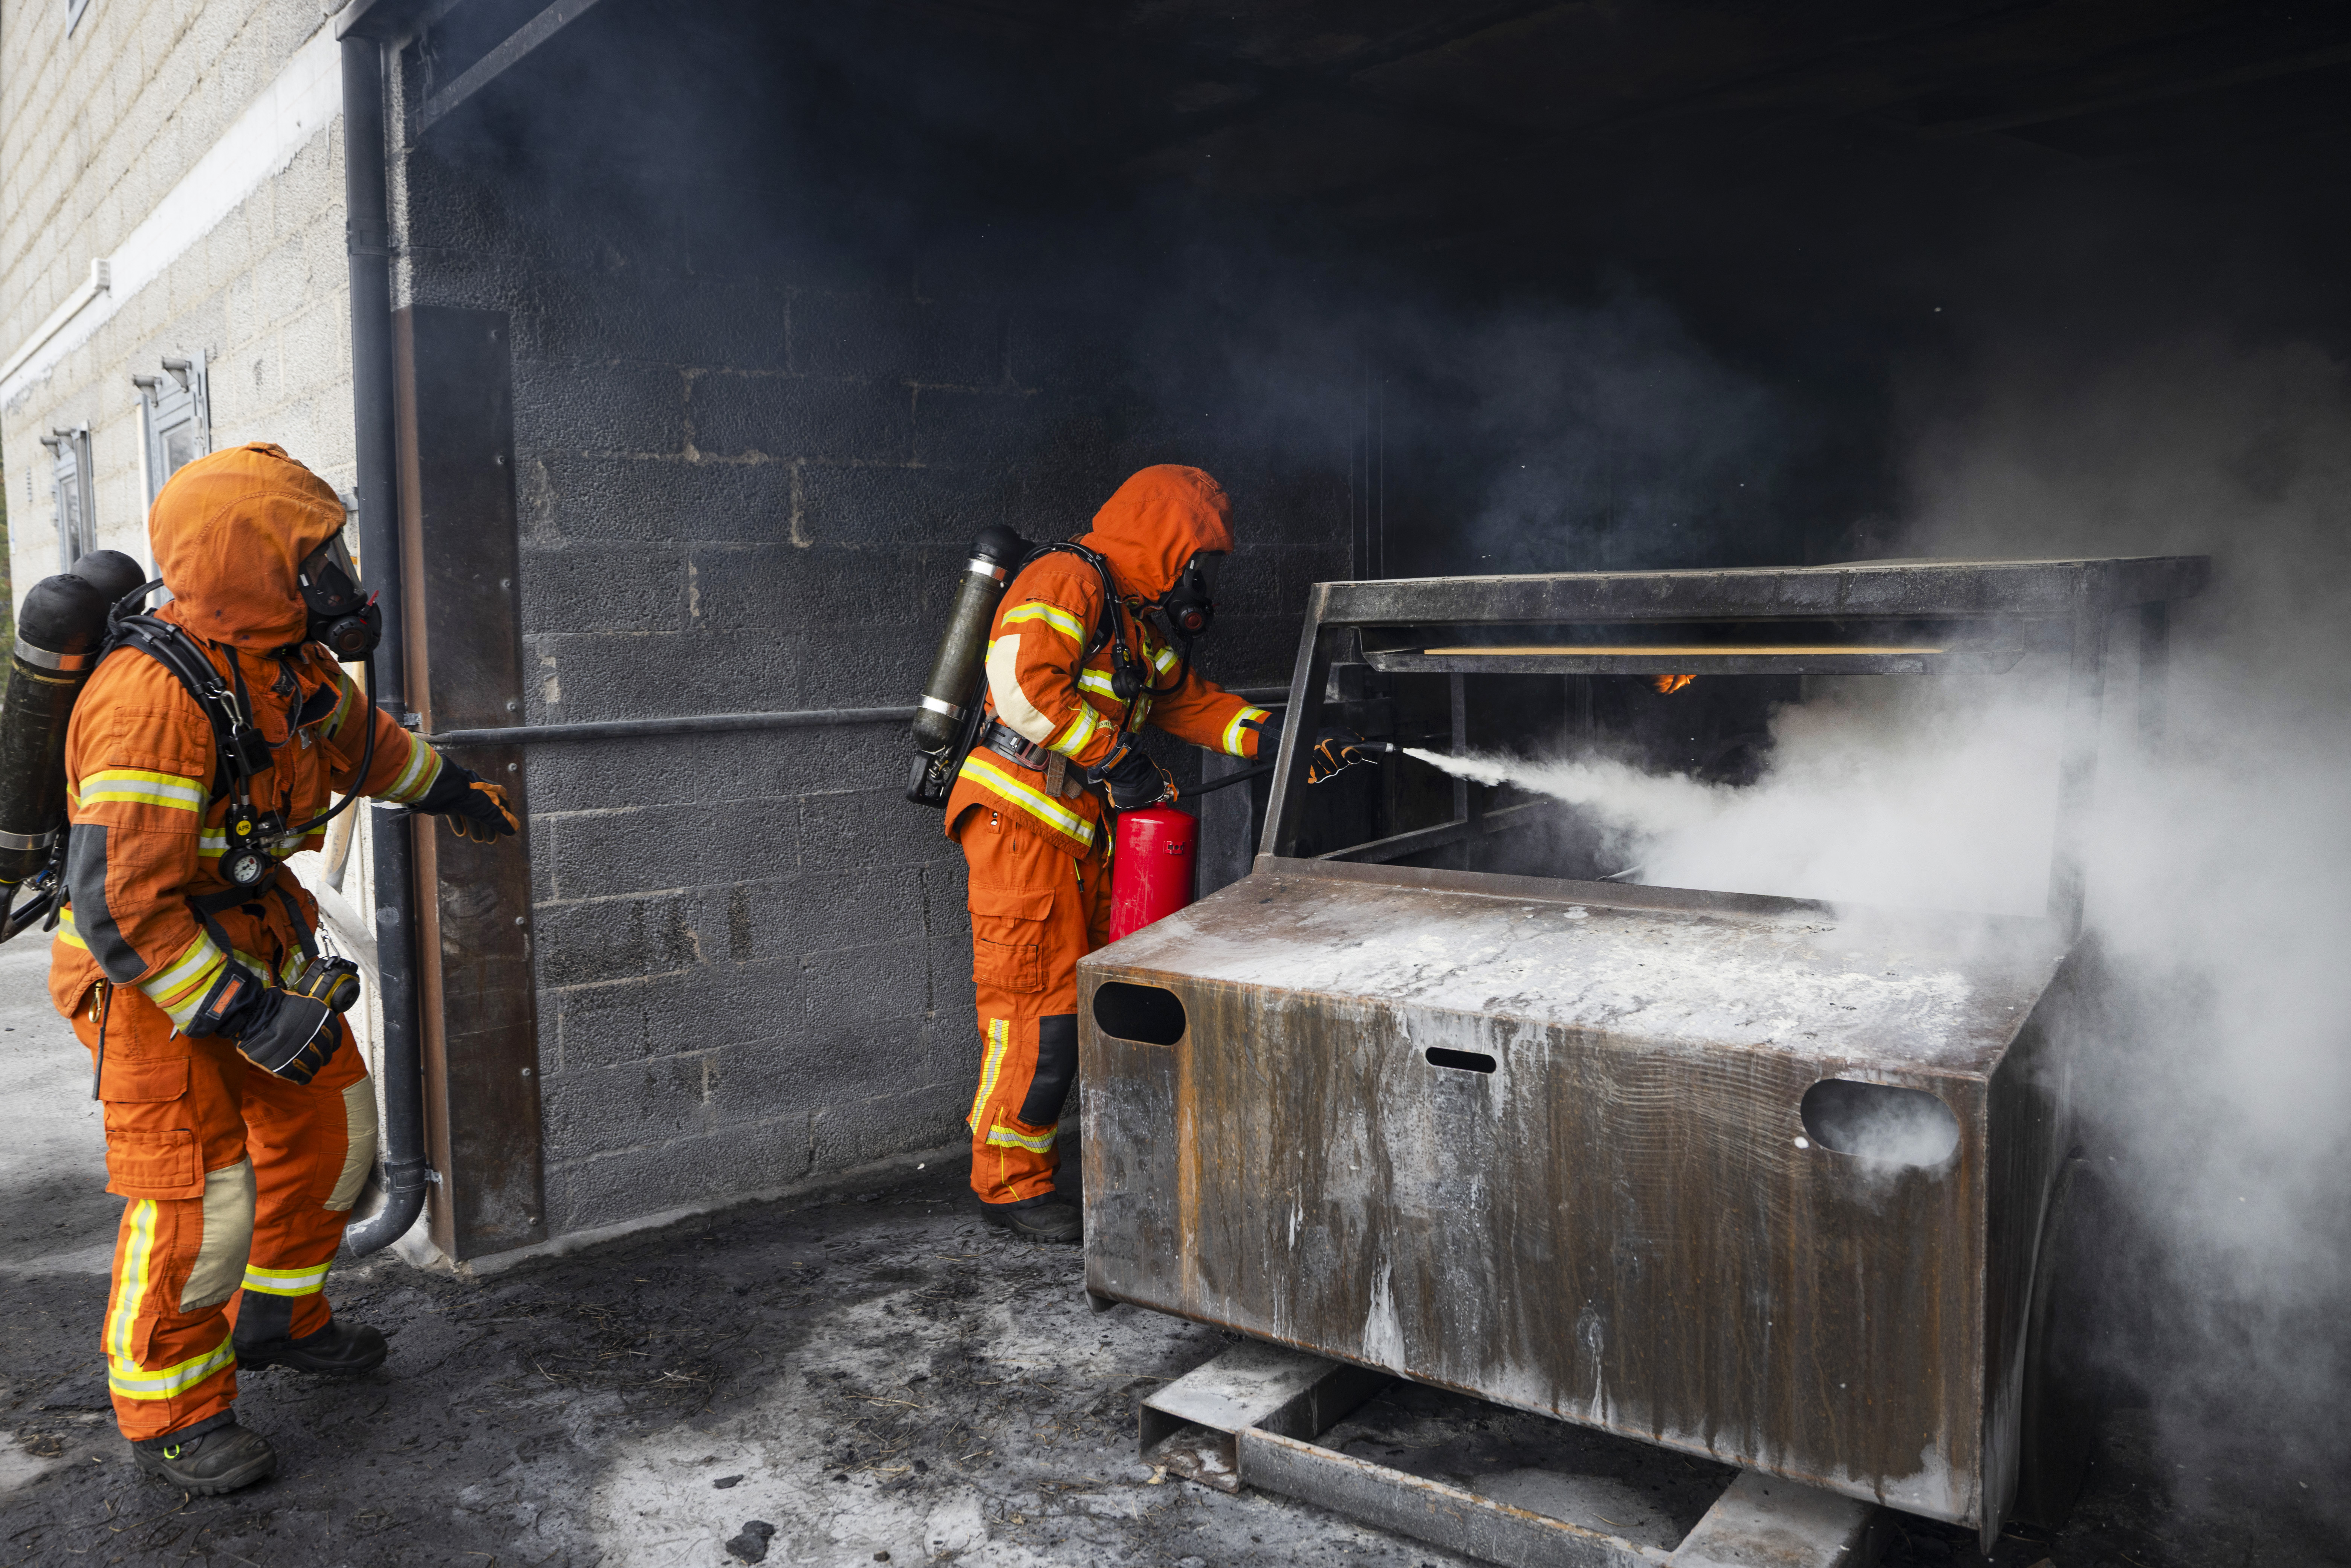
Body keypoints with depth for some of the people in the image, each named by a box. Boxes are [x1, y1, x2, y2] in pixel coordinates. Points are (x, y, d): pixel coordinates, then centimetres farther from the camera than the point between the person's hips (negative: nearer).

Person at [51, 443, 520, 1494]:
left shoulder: (288, 663, -3)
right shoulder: (155, 697, -31)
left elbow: (356, 736, 21)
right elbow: (122, 904, -32)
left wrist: (448, 789, 33)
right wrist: (242, 1015, -31)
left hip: (252, 937, 9)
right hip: (143, 971, -9)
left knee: (327, 1123, 16)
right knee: (200, 1189, -6)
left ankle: (276, 1316, 37)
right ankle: (169, 1413, 14)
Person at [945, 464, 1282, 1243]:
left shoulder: (1144, 620, 19)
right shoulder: (1067, 582, -13)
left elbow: (1187, 699, 24)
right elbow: (1022, 682, -27)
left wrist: (1271, 736, 9)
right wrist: (1116, 759, -21)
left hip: (1085, 834, 10)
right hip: (1020, 824, -9)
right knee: (1040, 1007, -7)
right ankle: (1010, 1182, 6)